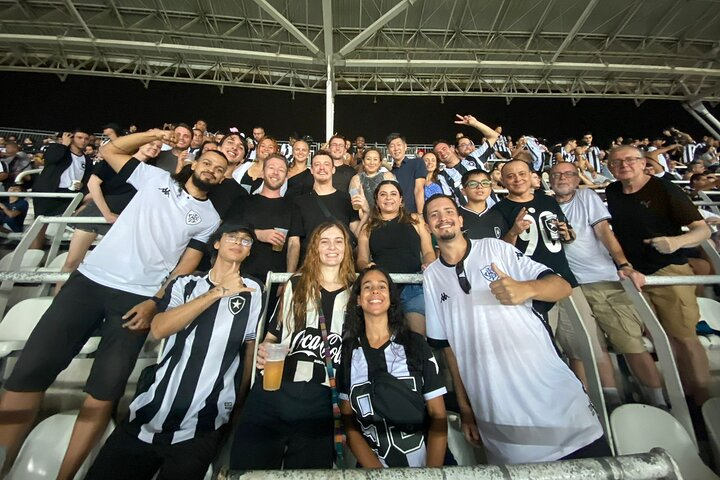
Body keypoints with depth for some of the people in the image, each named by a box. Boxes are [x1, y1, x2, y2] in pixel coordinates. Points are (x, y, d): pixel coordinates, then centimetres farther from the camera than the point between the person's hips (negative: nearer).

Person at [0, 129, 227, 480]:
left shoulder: (210, 218, 8)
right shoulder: (157, 178, 14)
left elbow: (187, 264, 2)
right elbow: (110, 150, 18)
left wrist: (156, 301, -8)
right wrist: (153, 135, 6)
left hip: (138, 297, -1)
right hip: (90, 279, 2)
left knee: (105, 391, -4)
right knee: (29, 371, -4)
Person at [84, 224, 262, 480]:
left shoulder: (252, 290, -4)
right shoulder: (185, 284, 4)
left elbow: (251, 352, -1)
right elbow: (159, 328, -11)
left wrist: (238, 407, 3)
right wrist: (218, 292, -16)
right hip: (148, 416, 3)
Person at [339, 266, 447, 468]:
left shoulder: (415, 344, -2)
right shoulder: (346, 351, -1)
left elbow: (438, 416, 1)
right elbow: (348, 422, 2)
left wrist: (432, 470, -10)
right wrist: (376, 469, -9)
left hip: (422, 462, 0)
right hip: (371, 464, 0)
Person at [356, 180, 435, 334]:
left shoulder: (415, 220, 16)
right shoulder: (368, 227, 17)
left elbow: (428, 252, 14)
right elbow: (361, 259, 14)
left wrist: (428, 265, -7)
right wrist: (367, 266, -9)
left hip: (414, 284, 0)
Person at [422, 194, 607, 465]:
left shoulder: (495, 248, -2)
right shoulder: (431, 276, 1)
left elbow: (563, 287, -7)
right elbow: (446, 343, 4)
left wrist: (527, 287, -29)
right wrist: (464, 407, 4)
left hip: (555, 396, 0)